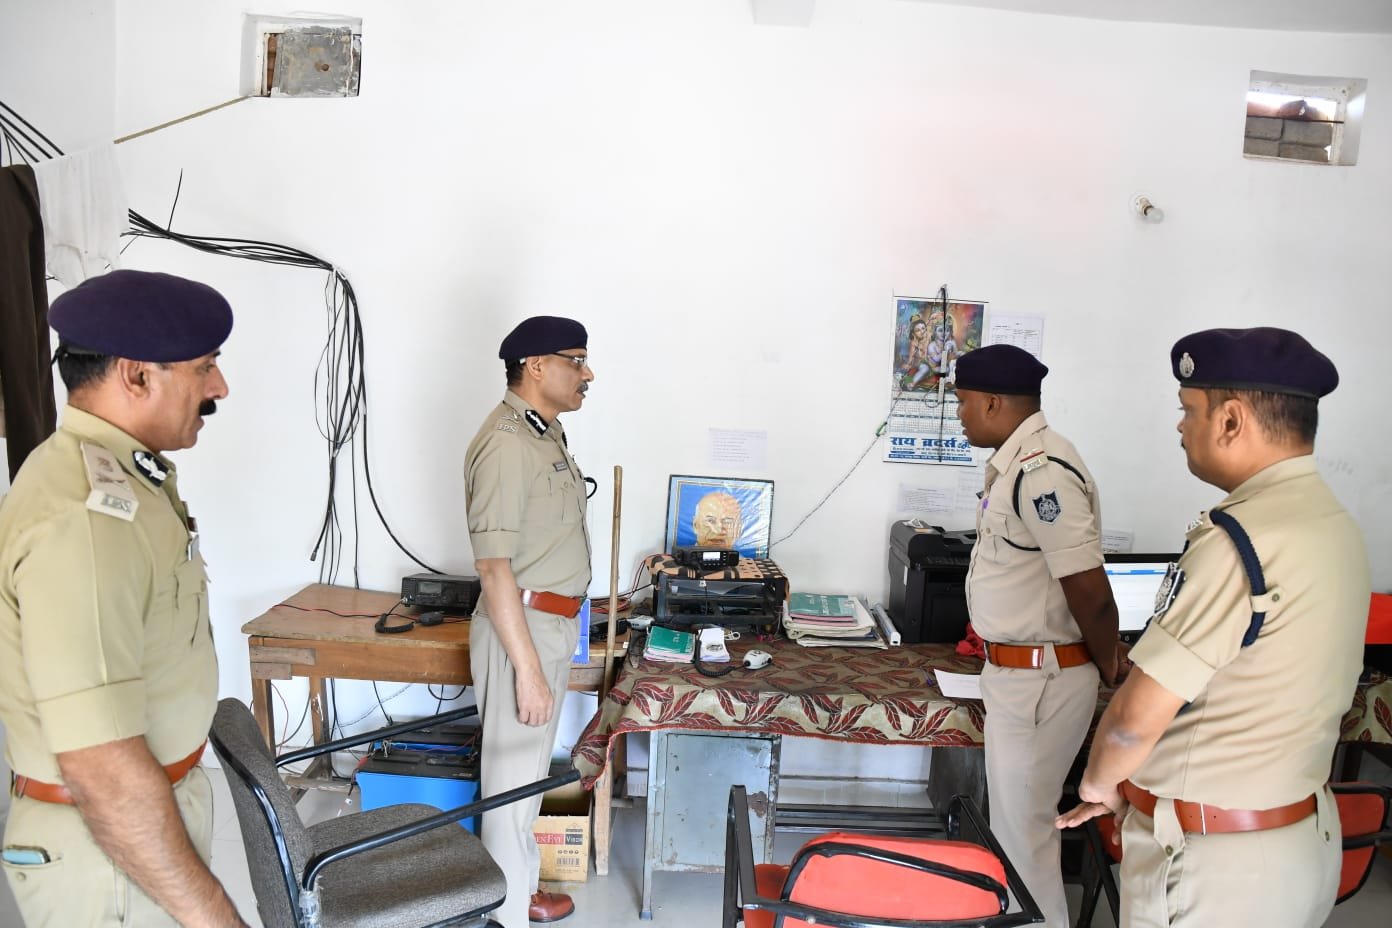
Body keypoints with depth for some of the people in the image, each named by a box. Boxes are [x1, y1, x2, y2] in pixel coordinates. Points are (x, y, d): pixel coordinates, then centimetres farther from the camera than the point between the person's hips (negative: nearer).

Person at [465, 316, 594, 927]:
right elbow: (493, 567, -24)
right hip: (522, 628, -10)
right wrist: (528, 670, -24)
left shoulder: (544, 431, 10)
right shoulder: (506, 443, -21)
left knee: (529, 768, 22)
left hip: (552, 623, 10)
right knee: (512, 775, 5)